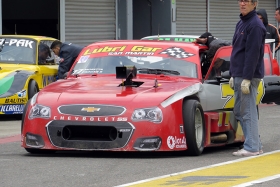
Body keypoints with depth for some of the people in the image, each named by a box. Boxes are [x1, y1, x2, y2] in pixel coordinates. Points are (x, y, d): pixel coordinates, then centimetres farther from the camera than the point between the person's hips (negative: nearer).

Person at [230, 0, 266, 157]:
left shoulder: (255, 25, -14)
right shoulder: (241, 23, 17)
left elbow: (253, 54, -19)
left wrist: (247, 79, -22)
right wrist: (233, 75, 20)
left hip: (249, 76, -10)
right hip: (238, 76, 10)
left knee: (248, 112, -8)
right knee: (239, 112, 13)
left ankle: (252, 147, -5)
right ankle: (256, 145, 18)